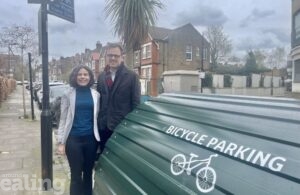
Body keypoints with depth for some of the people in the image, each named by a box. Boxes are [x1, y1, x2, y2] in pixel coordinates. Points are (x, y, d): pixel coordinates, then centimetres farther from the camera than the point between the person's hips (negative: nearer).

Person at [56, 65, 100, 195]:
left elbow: (97, 117, 8)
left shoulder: (96, 94, 3)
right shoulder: (68, 95, -2)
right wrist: (61, 142, -4)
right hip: (73, 139, -2)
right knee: (76, 175, 6)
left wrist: (98, 136, 5)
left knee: (88, 173, 15)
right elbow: (63, 119, -1)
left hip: (91, 139, 2)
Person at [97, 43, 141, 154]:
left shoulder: (132, 76, -6)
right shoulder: (101, 76, 10)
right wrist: (98, 122, 7)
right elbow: (98, 100, 10)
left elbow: (136, 103, -7)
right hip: (103, 126, 5)